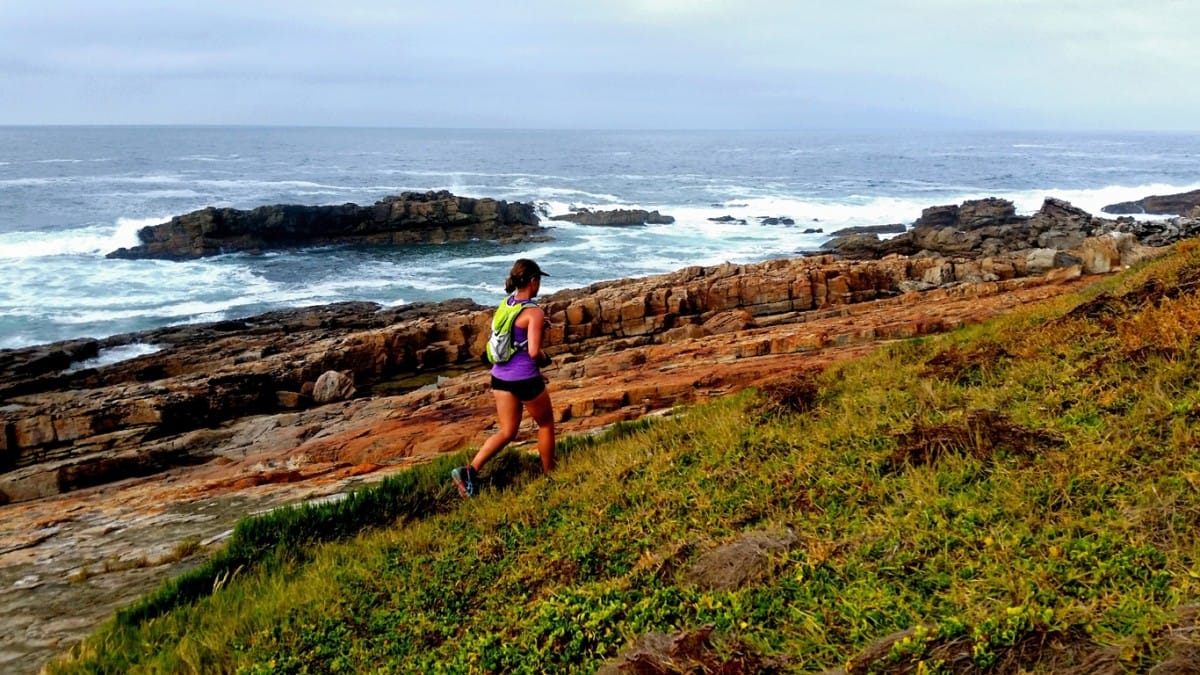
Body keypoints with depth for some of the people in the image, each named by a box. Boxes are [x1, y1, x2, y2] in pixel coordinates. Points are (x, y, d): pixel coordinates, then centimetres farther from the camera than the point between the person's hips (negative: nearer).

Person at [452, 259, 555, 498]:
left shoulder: (506, 304, 6)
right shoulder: (534, 313, -17)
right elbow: (534, 352, -26)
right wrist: (543, 358, -2)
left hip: (500, 376, 7)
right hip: (525, 378, -7)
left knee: (507, 432, 14)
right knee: (546, 424, 17)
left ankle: (469, 470, -2)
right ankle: (549, 475, 31)